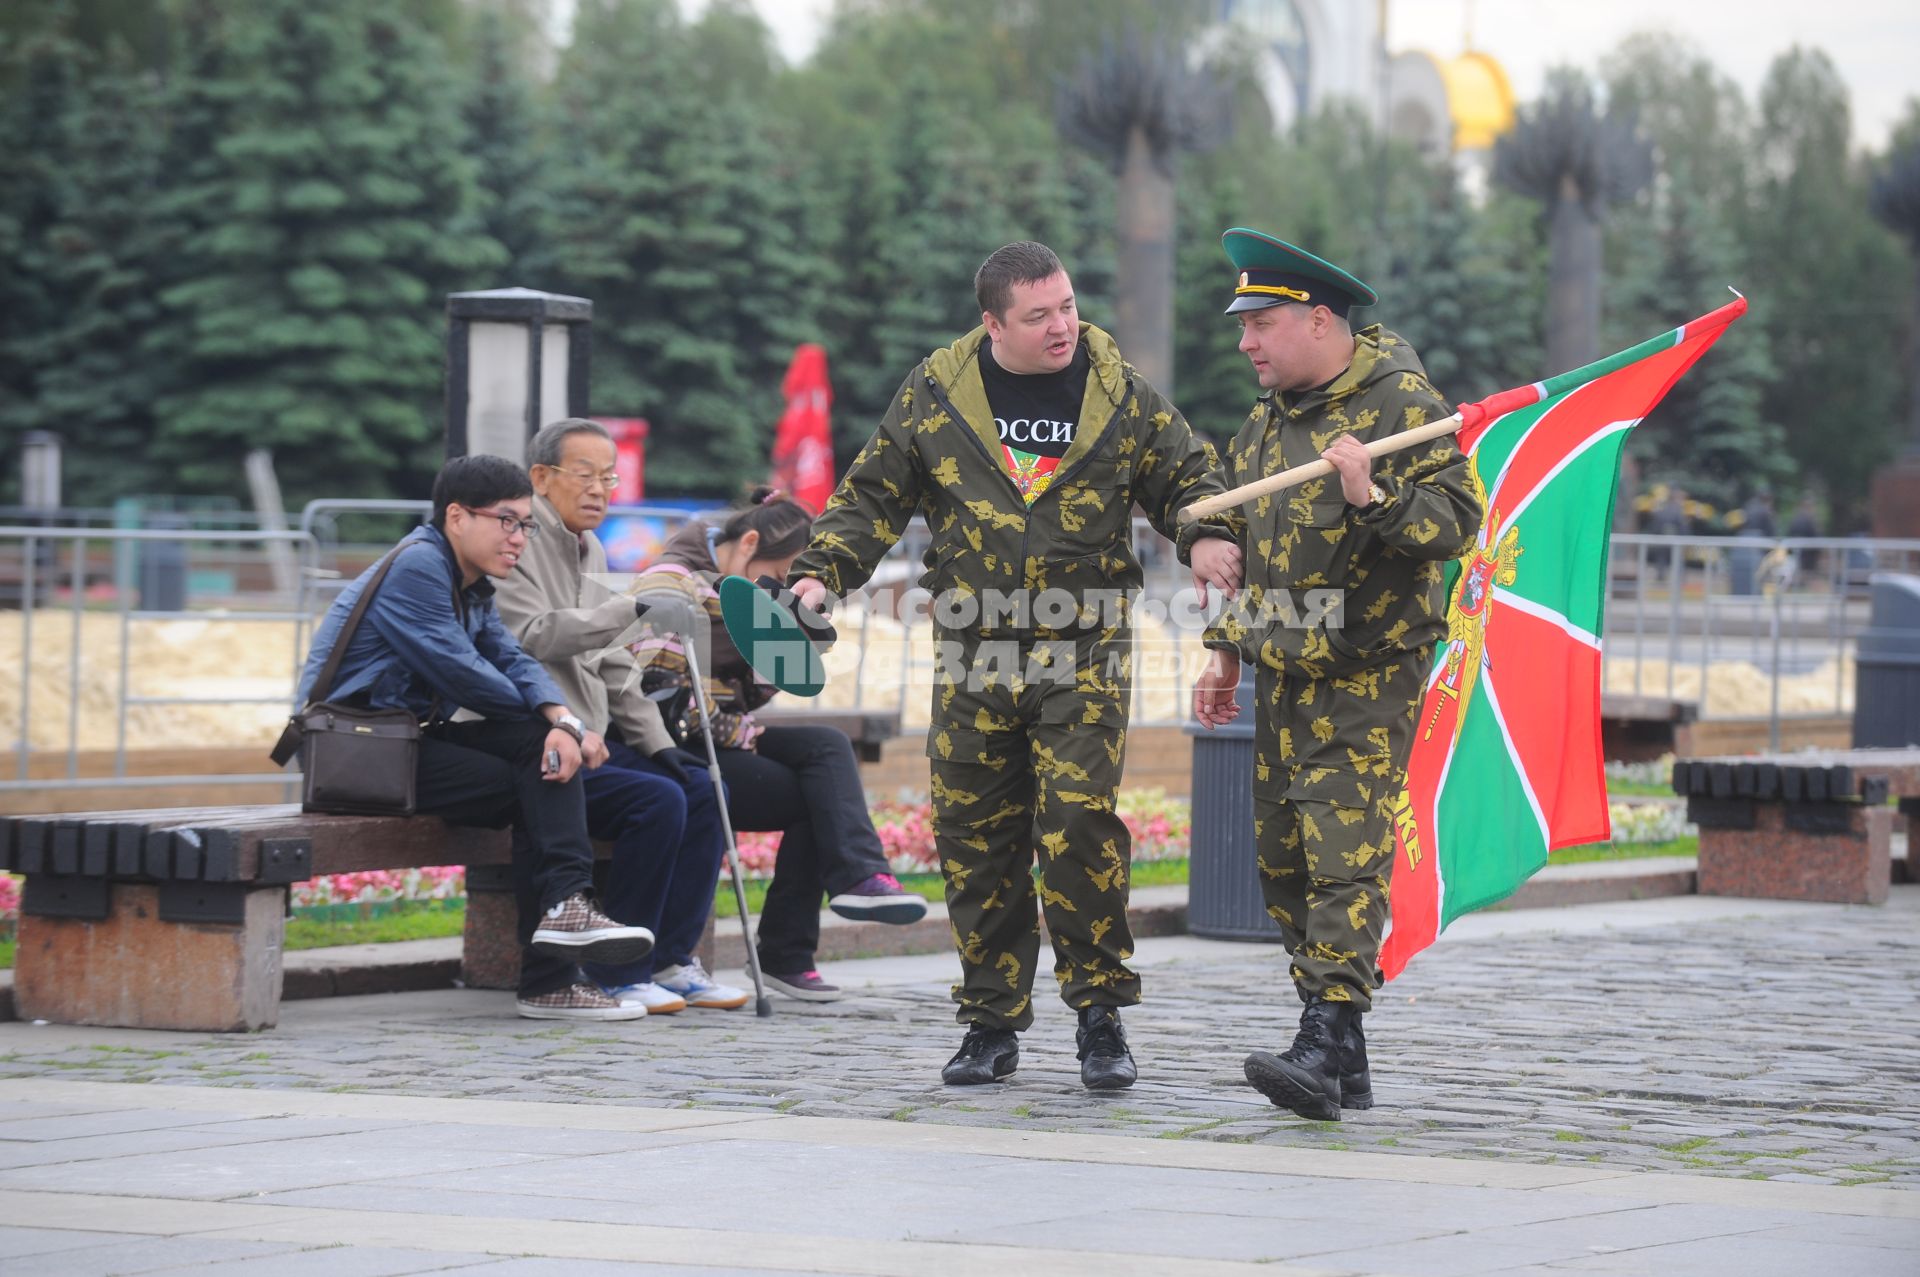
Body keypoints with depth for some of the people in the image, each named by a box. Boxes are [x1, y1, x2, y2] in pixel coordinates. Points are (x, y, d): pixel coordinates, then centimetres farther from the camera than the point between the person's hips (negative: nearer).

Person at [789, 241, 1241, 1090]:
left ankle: (1100, 1018, -3)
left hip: (1084, 654, -2)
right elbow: (873, 496, 11)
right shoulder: (935, 394, 4)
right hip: (973, 656, 2)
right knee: (975, 837, 3)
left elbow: (1185, 476, 15)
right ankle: (992, 1025, 15)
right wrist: (820, 573, -1)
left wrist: (1204, 537, -6)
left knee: (1078, 822, -14)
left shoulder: (1122, 396, 3)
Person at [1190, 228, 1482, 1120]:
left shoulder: (1403, 404, -10)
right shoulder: (1266, 420, 14)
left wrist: (1373, 499, -31)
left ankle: (1325, 1051, -21)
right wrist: (1226, 650, 20)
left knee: (1344, 857, -15)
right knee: (1282, 861, 8)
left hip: (1368, 678, -8)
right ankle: (1345, 1064, 14)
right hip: (1282, 677, 8)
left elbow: (1455, 521, -17)